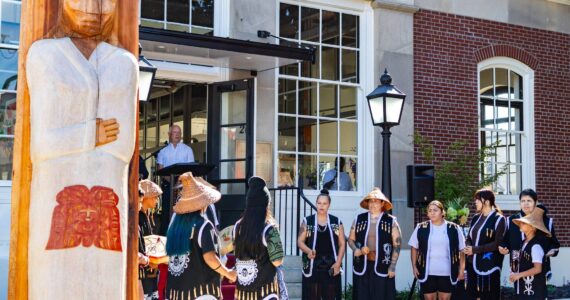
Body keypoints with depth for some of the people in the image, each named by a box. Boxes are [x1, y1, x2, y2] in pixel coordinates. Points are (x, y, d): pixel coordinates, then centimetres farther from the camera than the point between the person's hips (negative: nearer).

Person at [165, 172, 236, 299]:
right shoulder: (203, 225, -11)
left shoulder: (176, 224, 7)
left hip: (175, 288, 6)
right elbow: (209, 257, -18)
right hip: (200, 290, -6)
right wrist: (228, 273, -4)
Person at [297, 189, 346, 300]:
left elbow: (342, 244, 6)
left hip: (331, 268, 1)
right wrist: (308, 251, -19)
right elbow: (300, 241, 1)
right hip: (312, 267, -1)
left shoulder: (336, 222, 6)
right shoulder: (307, 221, 3)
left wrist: (338, 263, -5)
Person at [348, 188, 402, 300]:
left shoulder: (391, 221, 0)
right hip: (362, 266, 2)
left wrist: (392, 266, -5)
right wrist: (357, 250, -7)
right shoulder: (359, 219, 7)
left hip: (382, 267, -2)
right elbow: (351, 239, 14)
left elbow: (397, 244, 0)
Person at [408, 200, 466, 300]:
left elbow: (461, 250, 3)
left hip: (447, 272, 0)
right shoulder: (421, 228, 0)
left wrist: (461, 269, -1)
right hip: (427, 272, 1)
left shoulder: (454, 228, -2)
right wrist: (414, 266, 0)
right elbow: (414, 248, 7)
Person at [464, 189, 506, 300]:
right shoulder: (476, 218, 13)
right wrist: (468, 247, -8)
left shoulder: (498, 219, -7)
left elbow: (498, 243, -13)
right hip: (473, 263, 6)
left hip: (489, 265, -6)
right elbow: (469, 238, 16)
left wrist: (475, 250, -14)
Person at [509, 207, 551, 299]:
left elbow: (537, 269, -21)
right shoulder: (525, 243, 10)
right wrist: (515, 273, 5)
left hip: (534, 289, -9)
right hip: (524, 287, 9)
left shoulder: (536, 246, -17)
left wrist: (519, 275, -19)